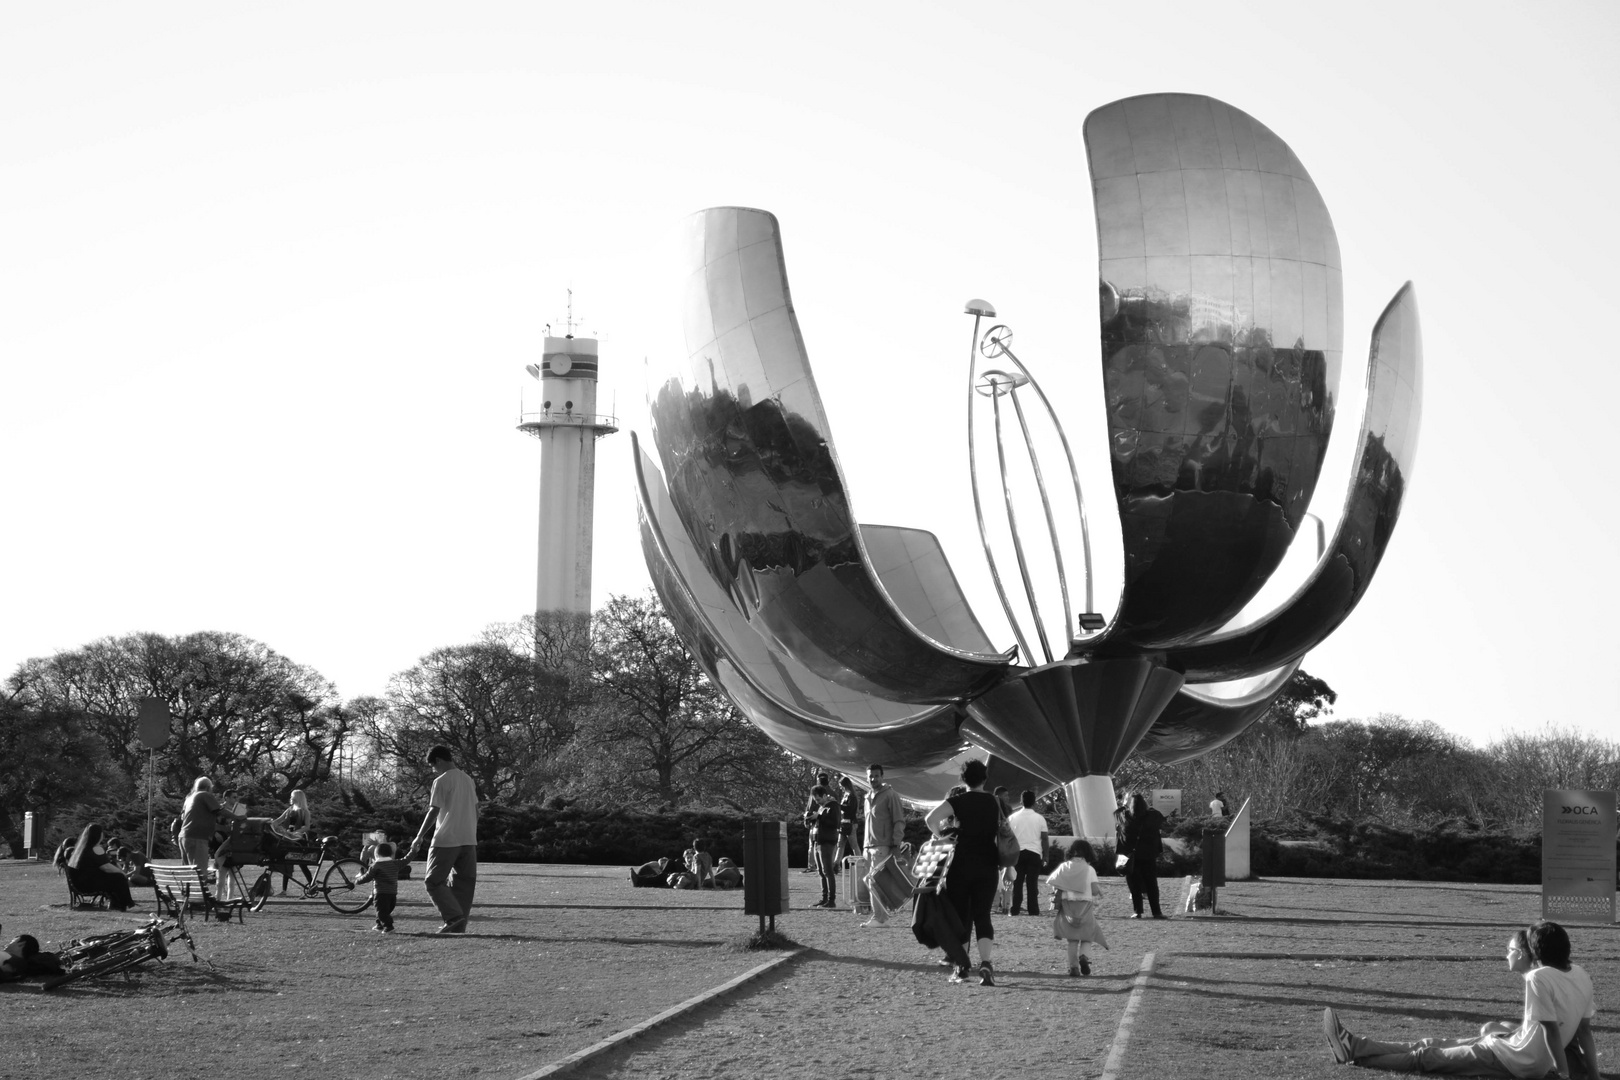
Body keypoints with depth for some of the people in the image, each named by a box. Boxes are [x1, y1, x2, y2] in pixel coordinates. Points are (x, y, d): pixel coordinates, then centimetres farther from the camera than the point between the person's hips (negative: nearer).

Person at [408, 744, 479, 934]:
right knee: (464, 884, 8)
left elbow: (433, 812, -12)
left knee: (434, 881, -1)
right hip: (469, 840, 7)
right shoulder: (468, 780, 14)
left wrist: (419, 837, -7)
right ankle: (460, 926, 5)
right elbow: (475, 810, 17)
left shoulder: (441, 781, -8)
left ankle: (454, 916, -17)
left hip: (446, 840, -7)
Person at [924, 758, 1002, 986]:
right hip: (988, 867, 3)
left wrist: (939, 831, -1)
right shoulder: (993, 802, 9)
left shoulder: (959, 801, -6)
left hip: (962, 865, -3)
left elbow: (932, 817, -20)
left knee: (960, 916, 9)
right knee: (982, 915, 1)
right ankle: (986, 962, -20)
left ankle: (962, 967, 11)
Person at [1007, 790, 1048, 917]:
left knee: (1017, 883, 5)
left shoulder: (1013, 817, 3)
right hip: (1034, 853, -1)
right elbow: (1044, 838, 0)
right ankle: (1033, 910, -1)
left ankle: (1015, 910, 3)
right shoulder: (1040, 818, 1)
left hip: (1018, 853, 1)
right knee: (1032, 883, 0)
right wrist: (1045, 856, 6)